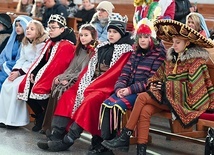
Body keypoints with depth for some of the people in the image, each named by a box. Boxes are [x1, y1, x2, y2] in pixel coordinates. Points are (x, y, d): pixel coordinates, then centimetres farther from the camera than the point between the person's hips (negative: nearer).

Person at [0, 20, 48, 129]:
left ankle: (15, 120, -18)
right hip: (22, 70, 8)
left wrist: (19, 73, -19)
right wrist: (15, 70, -5)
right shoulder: (25, 43, 16)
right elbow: (22, 59, 13)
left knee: (16, 86, -26)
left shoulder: (42, 44, -11)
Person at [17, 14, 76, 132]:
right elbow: (41, 60, 12)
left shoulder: (67, 46, -13)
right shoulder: (50, 42, 16)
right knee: (26, 86, -7)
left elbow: (56, 66, -20)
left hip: (54, 77, -8)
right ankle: (41, 117, 7)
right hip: (43, 74, 8)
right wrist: (33, 73, -3)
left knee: (38, 90, -26)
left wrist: (40, 76, -20)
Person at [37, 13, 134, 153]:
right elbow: (90, 68, 15)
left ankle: (67, 141, -29)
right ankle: (56, 136, -17)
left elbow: (115, 74, -15)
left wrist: (92, 87, -18)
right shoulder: (103, 47, 19)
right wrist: (81, 84, -3)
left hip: (107, 87, -8)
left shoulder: (126, 51, -4)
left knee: (90, 100, -32)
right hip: (92, 84, 8)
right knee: (68, 96, -9)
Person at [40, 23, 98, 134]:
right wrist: (62, 77, -1)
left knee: (62, 90, -26)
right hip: (71, 80, 6)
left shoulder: (94, 52, -4)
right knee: (56, 87, -19)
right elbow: (71, 67, 16)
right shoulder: (80, 49, 19)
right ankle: (49, 126, -17)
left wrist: (69, 80, -18)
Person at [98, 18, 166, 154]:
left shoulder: (158, 55, -5)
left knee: (117, 106, -27)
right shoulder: (136, 53, 17)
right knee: (106, 104, -18)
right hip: (127, 90, 6)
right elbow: (125, 73, 11)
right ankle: (105, 142, -20)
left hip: (143, 92, -6)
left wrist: (131, 89, -18)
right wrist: (119, 88, -9)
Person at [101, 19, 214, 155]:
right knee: (145, 111, -23)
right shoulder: (172, 58, 17)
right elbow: (159, 75, 20)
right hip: (167, 97, 6)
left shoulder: (196, 61, -5)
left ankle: (125, 138, -14)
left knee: (142, 97, -20)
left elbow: (197, 86, -11)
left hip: (180, 100, -6)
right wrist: (152, 84, 0)